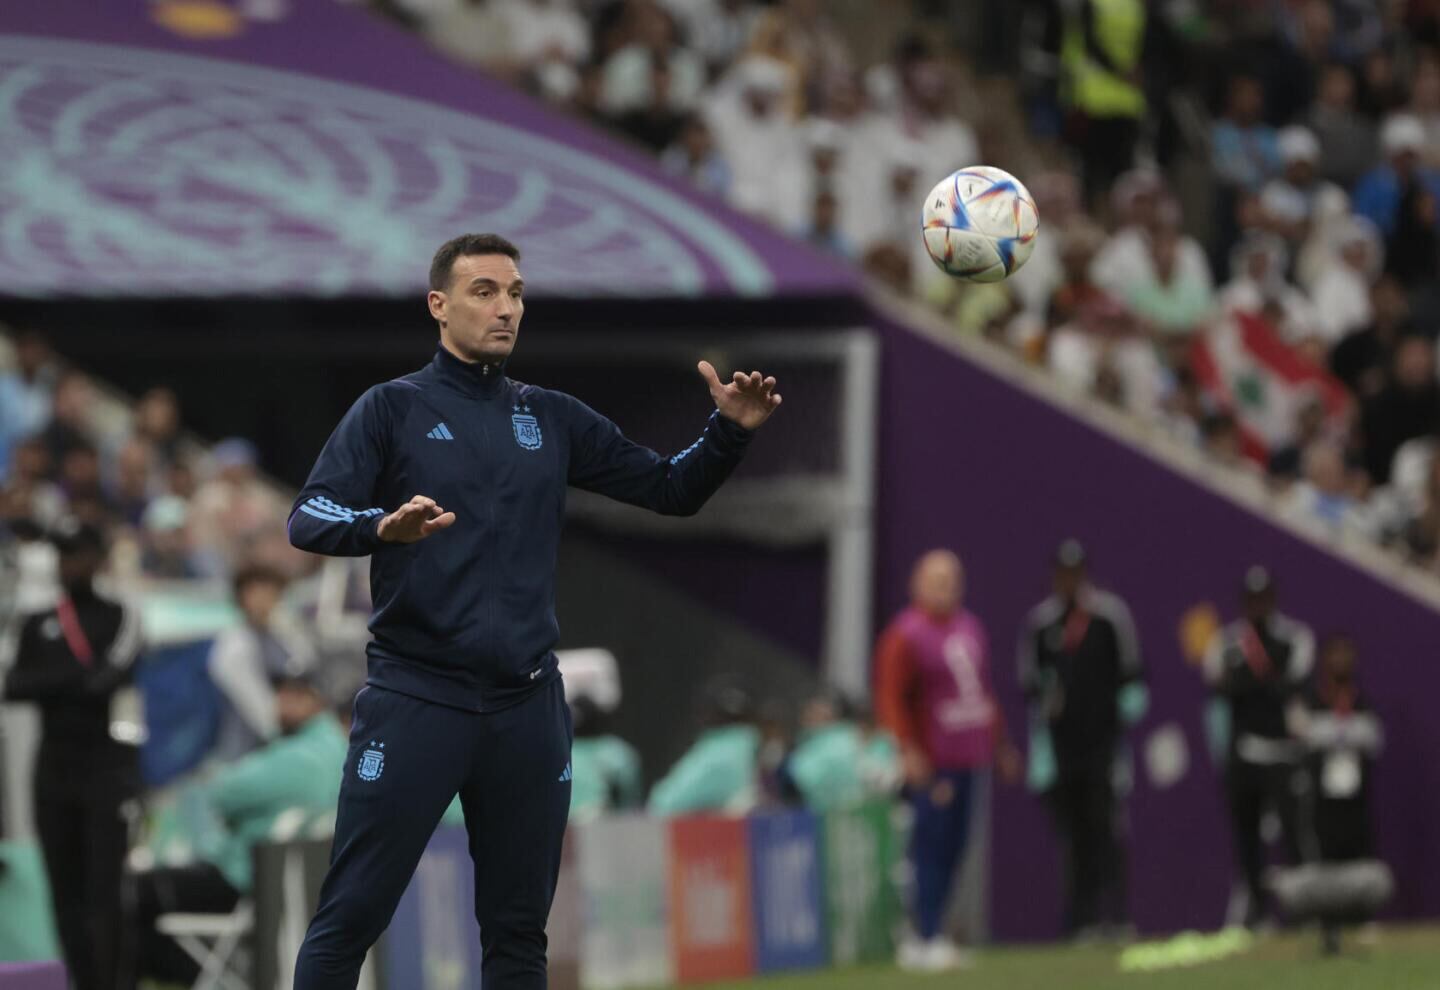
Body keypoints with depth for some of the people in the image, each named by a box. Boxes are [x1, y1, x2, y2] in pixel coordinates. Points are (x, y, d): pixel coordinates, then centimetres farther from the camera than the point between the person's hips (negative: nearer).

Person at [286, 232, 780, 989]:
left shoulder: (553, 420, 13)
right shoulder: (393, 409, 1)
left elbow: (671, 489, 14)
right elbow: (309, 520, -9)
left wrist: (730, 431, -4)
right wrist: (383, 526, -29)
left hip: (527, 708, 4)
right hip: (415, 700, -4)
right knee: (351, 918, -8)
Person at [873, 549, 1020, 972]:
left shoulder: (970, 628, 17)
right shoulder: (906, 635, -7)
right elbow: (890, 697, -11)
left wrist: (1000, 743, 23)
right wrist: (908, 749, -20)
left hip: (966, 758, 8)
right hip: (931, 762, -8)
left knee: (955, 844, 6)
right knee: (932, 845, -11)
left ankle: (927, 933, 12)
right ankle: (926, 940, -11)